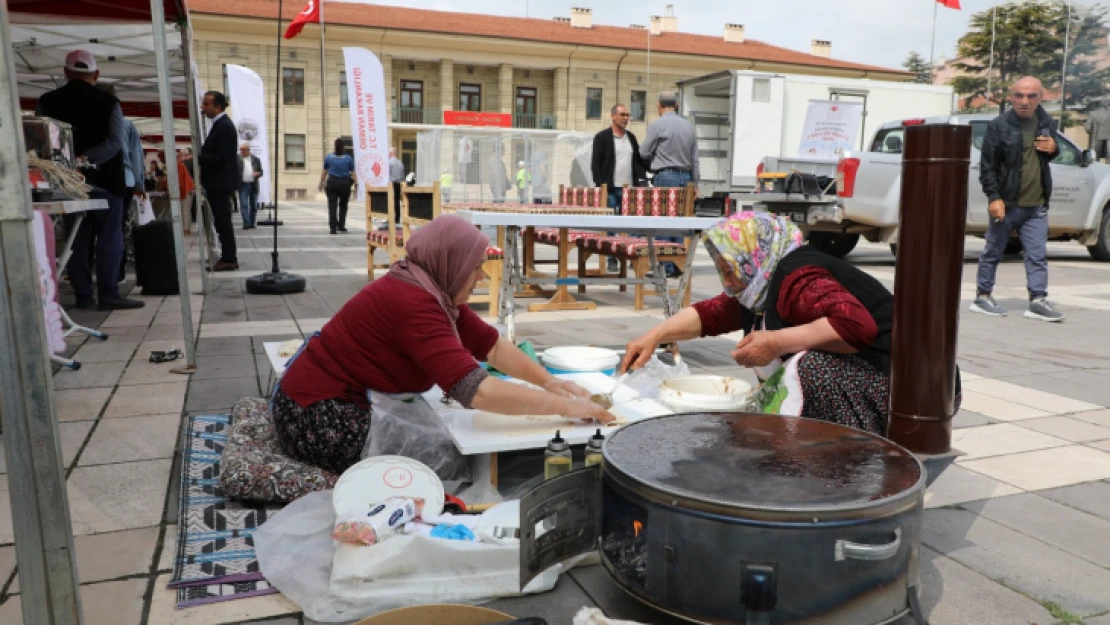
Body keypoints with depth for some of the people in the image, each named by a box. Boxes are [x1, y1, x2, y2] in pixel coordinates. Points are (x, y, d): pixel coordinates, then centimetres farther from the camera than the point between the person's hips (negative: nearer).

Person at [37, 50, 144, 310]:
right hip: (104, 180, -3)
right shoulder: (108, 102, -4)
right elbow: (116, 141, -16)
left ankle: (84, 296, 10)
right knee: (109, 239, 1)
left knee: (77, 241, 8)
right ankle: (108, 295, -2)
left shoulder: (46, 102, 5)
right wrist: (85, 159, -19)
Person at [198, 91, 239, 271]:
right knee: (222, 221, 13)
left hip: (220, 183, -10)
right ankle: (228, 257, 19)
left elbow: (222, 157, -22)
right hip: (218, 182, 10)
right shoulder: (220, 124, 16)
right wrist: (198, 154, 9)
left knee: (223, 221, -7)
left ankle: (229, 259, -2)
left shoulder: (224, 126, -16)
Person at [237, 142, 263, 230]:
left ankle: (251, 223, 18)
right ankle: (246, 224, -11)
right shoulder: (236, 159, 2)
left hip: (254, 185, 3)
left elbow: (261, 171, 13)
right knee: (244, 205, -8)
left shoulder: (256, 159, 10)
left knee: (254, 206, 8)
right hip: (243, 186, -3)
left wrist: (257, 173, -10)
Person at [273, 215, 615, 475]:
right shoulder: (414, 303, -28)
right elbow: (477, 391, -36)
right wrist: (566, 406, -29)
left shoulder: (435, 291, 2)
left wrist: (547, 380, -6)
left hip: (349, 400, 9)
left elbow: (493, 346, 7)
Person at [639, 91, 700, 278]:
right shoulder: (689, 127, 11)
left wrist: (653, 160, 20)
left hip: (665, 176, -6)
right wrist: (694, 183, 18)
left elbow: (644, 152, -2)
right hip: (685, 177, 6)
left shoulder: (657, 125, -6)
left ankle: (666, 267, -6)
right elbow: (695, 159, 13)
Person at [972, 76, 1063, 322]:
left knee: (1038, 255, 2)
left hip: (1037, 205, 5)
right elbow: (987, 165, -8)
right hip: (1006, 203, -4)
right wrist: (994, 197, -15)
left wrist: (1054, 150, 0)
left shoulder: (1047, 123, 9)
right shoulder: (998, 125, -7)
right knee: (993, 252, 5)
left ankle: (1038, 301, 5)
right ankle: (982, 297, 16)